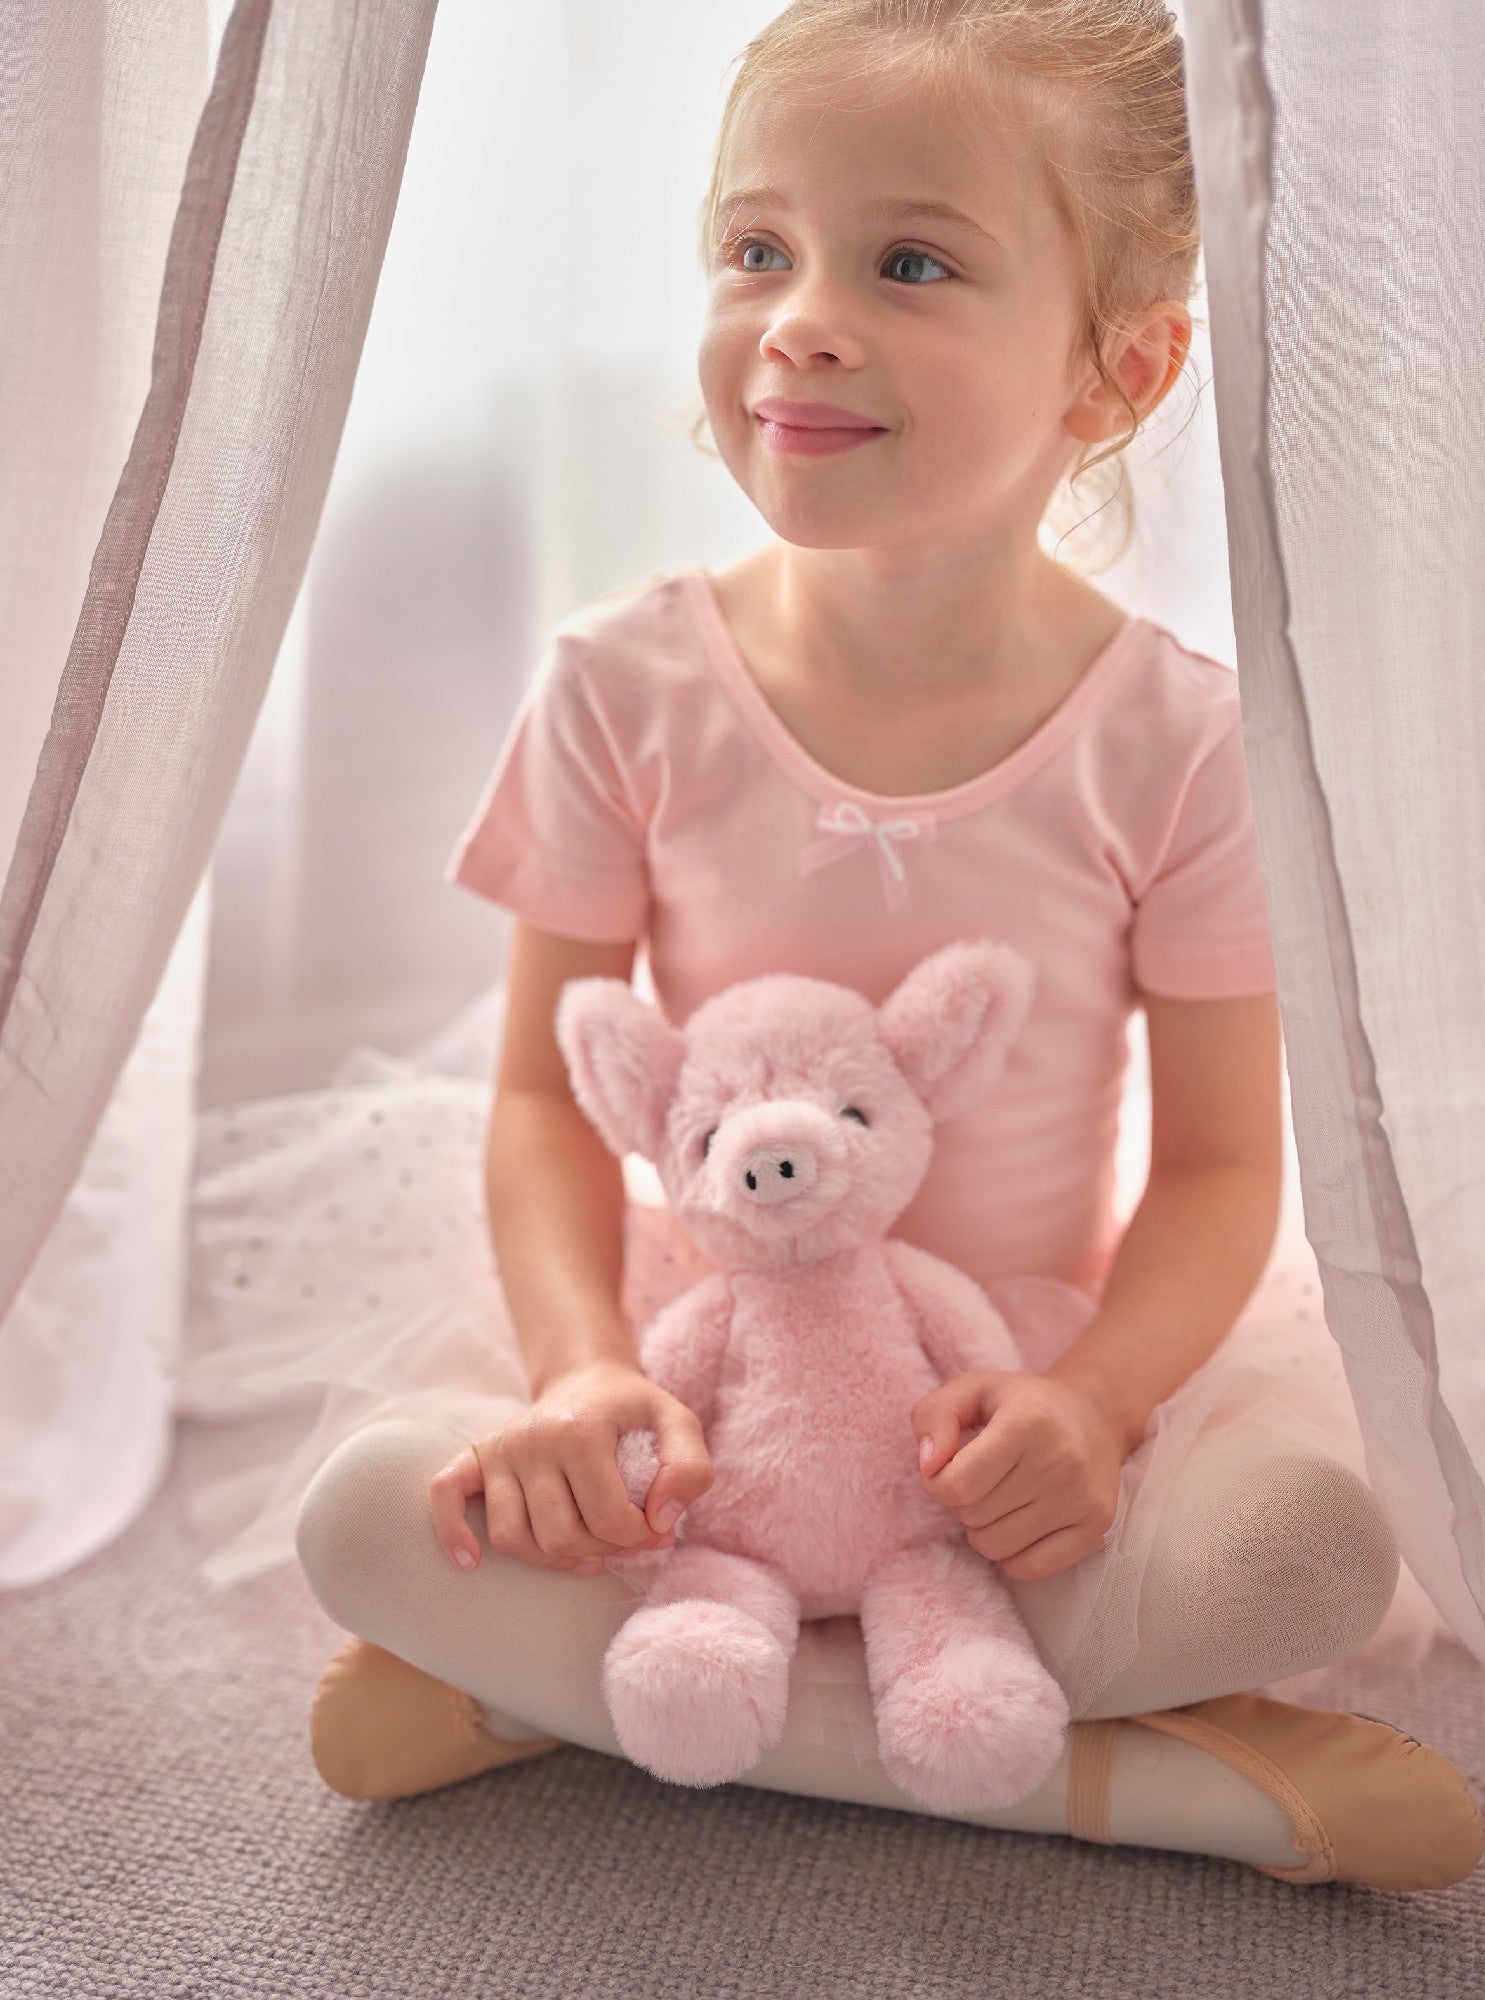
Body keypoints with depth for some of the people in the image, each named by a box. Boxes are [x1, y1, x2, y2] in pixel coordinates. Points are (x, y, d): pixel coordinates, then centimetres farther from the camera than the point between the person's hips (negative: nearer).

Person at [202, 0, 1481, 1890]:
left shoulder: (1176, 737, -12)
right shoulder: (627, 684, -9)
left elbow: (1222, 1157, -8)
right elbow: (547, 1092, -5)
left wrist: (1093, 1396, -26)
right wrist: (582, 1366, -23)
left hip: (1056, 1337, 0)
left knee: (1318, 1539, -28)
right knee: (370, 1510, -24)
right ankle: (1109, 1766, -22)